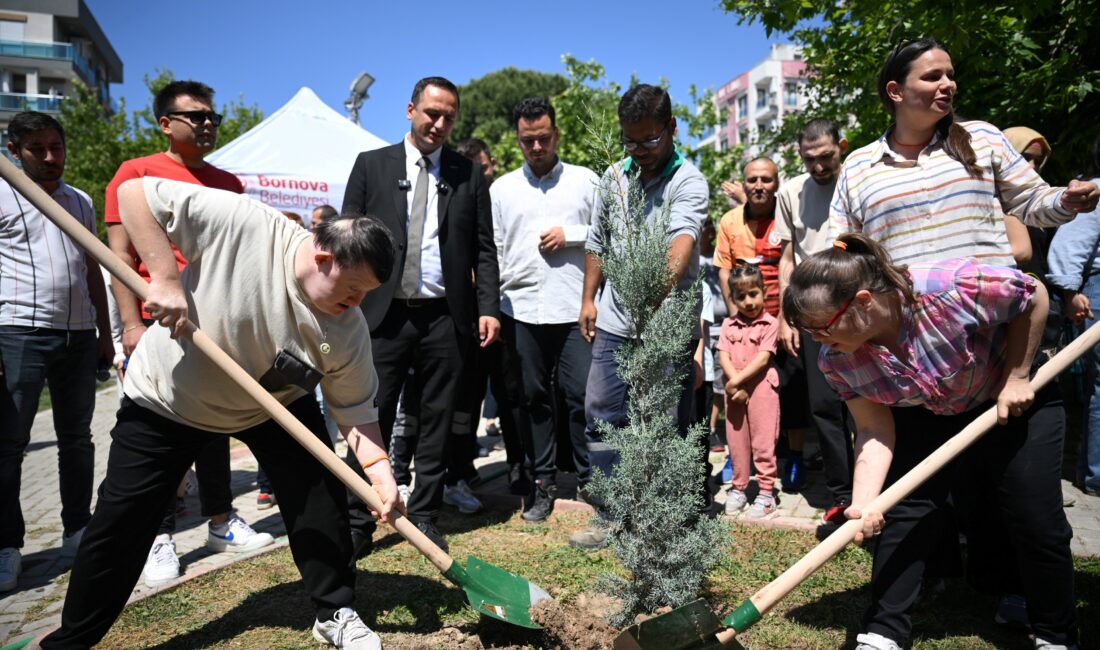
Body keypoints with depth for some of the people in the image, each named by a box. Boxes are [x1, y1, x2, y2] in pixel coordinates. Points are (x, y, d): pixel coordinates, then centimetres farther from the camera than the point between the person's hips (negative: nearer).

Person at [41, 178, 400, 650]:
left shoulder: (348, 330, -22)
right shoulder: (240, 222, -32)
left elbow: (356, 410, -15)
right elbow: (134, 193, -26)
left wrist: (380, 471, -29)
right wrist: (166, 279, -34)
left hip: (277, 404, 2)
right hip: (166, 397, -2)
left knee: (322, 498, -6)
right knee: (121, 522, 4)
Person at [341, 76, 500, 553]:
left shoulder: (469, 174, 9)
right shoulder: (371, 165, 8)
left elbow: (483, 249, 8)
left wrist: (488, 307, -3)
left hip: (444, 318, 1)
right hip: (383, 315, -1)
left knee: (436, 422, 9)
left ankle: (424, 517, 23)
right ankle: (357, 521, 16)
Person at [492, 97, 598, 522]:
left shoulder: (585, 180, 8)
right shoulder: (502, 188, 11)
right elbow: (492, 250, 9)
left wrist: (570, 235, -8)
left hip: (575, 308, -2)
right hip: (521, 309, 2)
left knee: (582, 395, -2)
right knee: (534, 398, 9)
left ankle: (592, 478, 16)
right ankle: (543, 482, 21)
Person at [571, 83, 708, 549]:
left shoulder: (689, 182, -9)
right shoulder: (614, 175, 10)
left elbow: (683, 238, -30)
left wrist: (665, 282, -47)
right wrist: (589, 298, 15)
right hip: (614, 320, 6)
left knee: (672, 426, 4)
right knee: (601, 418, 10)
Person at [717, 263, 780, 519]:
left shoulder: (770, 323, -4)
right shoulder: (729, 324, 8)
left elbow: (763, 358, -12)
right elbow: (723, 356, 0)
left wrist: (738, 380, -16)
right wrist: (735, 386, -12)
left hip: (762, 388, -4)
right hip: (734, 390, 4)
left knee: (763, 441, -1)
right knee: (736, 440, 12)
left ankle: (766, 493, 7)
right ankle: (738, 488, 24)